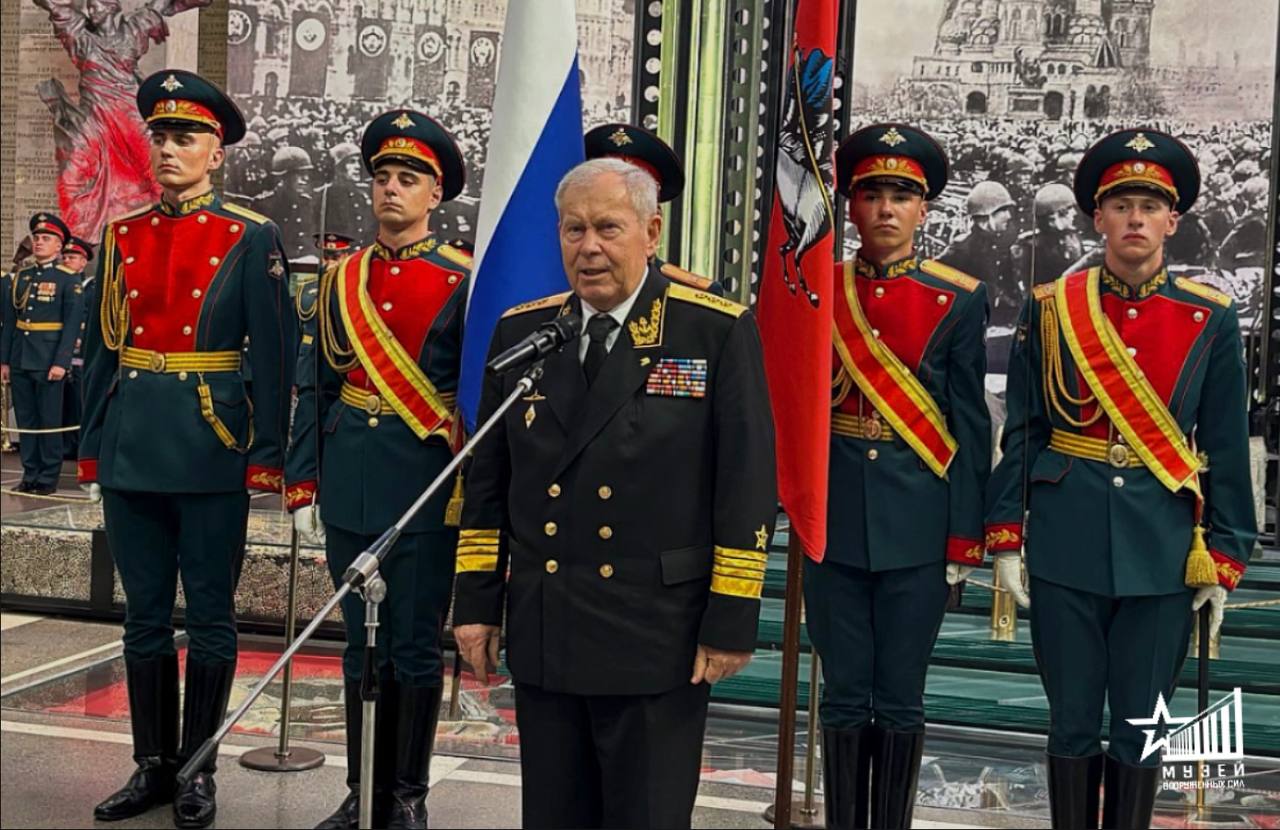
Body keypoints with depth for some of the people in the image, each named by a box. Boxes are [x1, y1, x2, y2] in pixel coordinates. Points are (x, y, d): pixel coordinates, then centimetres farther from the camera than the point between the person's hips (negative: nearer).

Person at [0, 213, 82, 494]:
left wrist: (61, 363, -15)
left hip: (49, 361, -5)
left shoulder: (68, 279, -4)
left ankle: (48, 478, 9)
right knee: (25, 420, 10)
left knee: (50, 421, 1)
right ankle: (30, 474, 18)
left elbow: (72, 324, -9)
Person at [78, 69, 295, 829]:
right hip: (133, 446, 4)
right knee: (146, 614, 11)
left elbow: (274, 354, -5)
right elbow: (102, 348, 11)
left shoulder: (252, 238, -3)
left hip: (212, 449, -4)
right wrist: (92, 446, 8)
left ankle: (198, 769, 19)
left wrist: (268, 453, -9)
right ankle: (153, 765, 24)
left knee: (210, 616, 6)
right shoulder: (122, 235, 9)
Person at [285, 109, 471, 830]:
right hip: (350, 488, 4)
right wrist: (304, 486, 6)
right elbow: (316, 387, 10)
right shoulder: (343, 278, 9)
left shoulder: (462, 281, -3)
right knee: (363, 643, 13)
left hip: (425, 490, -4)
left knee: (416, 647, 5)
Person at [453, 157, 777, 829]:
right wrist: (476, 602, 8)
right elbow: (488, 481, 11)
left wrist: (732, 621, -10)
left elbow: (747, 485, -7)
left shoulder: (719, 332, -6)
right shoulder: (520, 331, 8)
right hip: (542, 632, 4)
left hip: (656, 637, -4)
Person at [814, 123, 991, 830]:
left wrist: (965, 538, -3)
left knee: (899, 699, 7)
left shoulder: (959, 300, 1)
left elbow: (970, 426, 0)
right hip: (834, 520, 1)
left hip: (917, 522, -1)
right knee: (845, 696, 9)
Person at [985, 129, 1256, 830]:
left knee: (1141, 725, 9)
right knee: (1072, 720, 9)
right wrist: (1005, 538, -1)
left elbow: (1228, 449, 3)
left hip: (1163, 551, 0)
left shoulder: (1210, 318, 1)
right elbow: (1021, 431, 3)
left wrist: (1224, 560, 1)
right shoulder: (1050, 308, 1)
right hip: (1067, 546, 0)